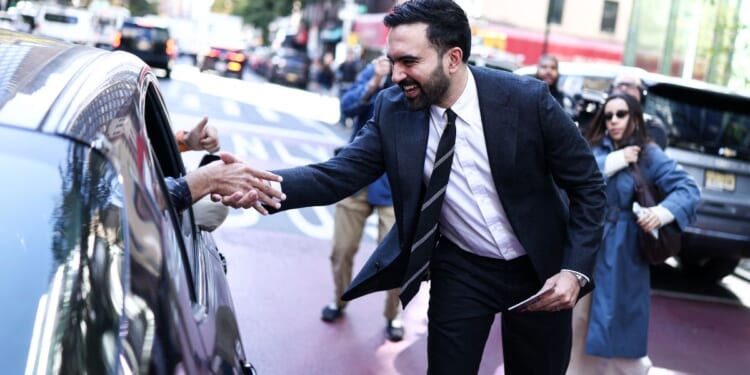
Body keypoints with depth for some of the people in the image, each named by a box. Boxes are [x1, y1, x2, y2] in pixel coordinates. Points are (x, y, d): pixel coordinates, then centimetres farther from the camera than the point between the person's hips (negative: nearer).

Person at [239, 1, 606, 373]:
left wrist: (575, 269, -20)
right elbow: (337, 175, -19)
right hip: (461, 269, 1)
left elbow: (587, 185, -11)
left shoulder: (527, 98, -19)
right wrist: (262, 183, -37)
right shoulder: (392, 109, -12)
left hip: (539, 267, 0)